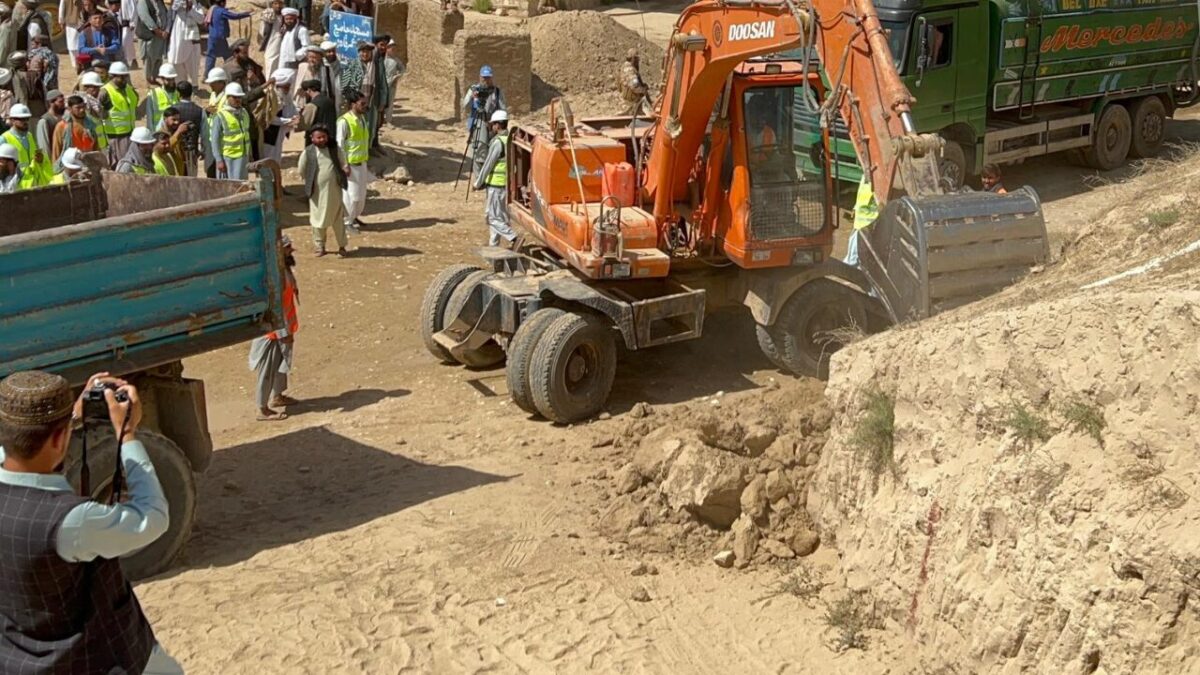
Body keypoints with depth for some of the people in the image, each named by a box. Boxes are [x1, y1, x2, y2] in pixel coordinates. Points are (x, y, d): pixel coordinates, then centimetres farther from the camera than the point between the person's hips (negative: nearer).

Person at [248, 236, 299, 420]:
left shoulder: (283, 268, 5)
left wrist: (288, 328, 22)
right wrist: (284, 332, -24)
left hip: (283, 326, 10)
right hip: (273, 329, -10)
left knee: (282, 362, 24)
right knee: (268, 368, -1)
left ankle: (277, 396, 41)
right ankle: (263, 410, 8)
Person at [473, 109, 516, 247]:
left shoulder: (498, 142, -15)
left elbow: (488, 164, -13)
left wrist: (478, 182, -4)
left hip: (496, 185, -9)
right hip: (505, 184, 9)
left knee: (494, 216, -5)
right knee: (491, 214, 16)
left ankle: (513, 238, -16)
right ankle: (493, 244, 19)